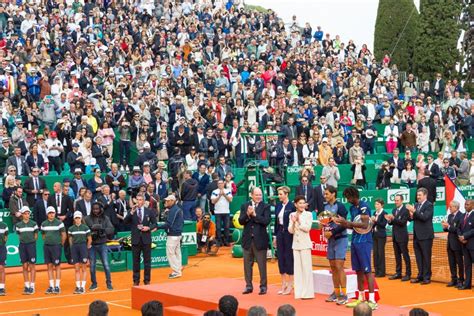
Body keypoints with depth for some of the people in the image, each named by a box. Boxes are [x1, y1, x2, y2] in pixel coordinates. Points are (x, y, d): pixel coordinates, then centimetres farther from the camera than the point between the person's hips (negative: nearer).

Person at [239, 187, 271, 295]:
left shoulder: (265, 206, -3)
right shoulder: (245, 206, 6)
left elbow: (266, 221, -15)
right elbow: (241, 221, -1)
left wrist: (254, 214, -19)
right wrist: (247, 214, -18)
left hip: (260, 240, -3)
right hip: (247, 239, 3)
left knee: (262, 264, 2)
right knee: (247, 264, 10)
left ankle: (263, 286, 11)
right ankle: (248, 286, 20)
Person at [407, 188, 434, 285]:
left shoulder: (429, 205, -9)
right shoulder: (416, 205, 13)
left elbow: (425, 217, -22)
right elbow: (411, 218, 11)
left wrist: (414, 211, -27)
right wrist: (411, 215, -11)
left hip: (425, 236, -7)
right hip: (416, 235, 7)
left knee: (426, 257, -2)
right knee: (418, 257, 12)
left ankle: (427, 277, 4)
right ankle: (420, 276, 20)